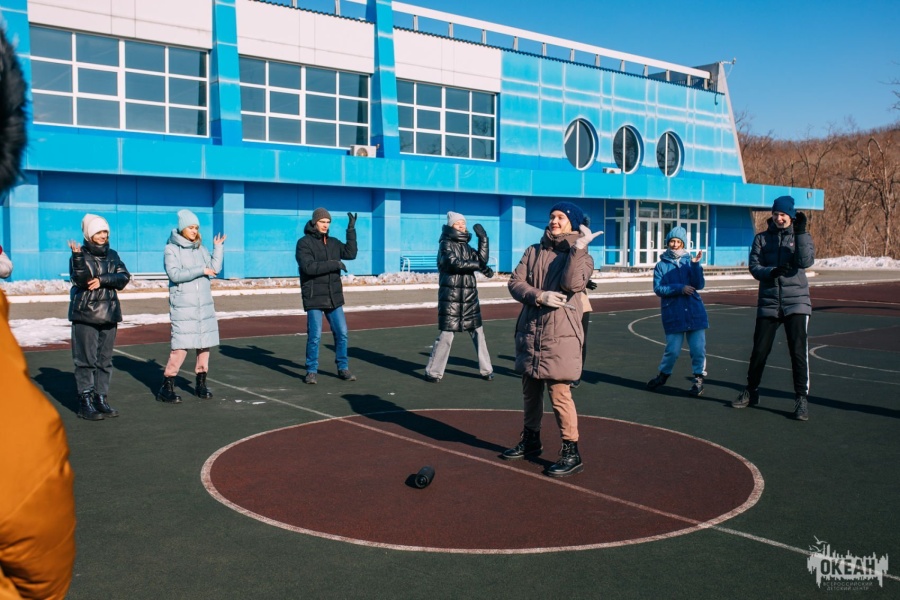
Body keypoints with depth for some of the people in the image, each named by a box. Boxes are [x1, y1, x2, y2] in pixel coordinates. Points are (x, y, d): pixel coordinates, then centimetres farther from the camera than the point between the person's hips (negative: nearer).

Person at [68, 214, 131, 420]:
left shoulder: (112, 255, 12)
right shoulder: (80, 255, -1)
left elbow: (124, 277, 0)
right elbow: (80, 279, -17)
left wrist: (102, 280, -13)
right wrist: (77, 257, -29)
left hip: (109, 314, 5)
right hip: (85, 314, -4)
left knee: (105, 360, 7)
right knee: (86, 359, -5)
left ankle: (101, 399, 14)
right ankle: (85, 402, -1)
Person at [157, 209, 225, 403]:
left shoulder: (201, 248, 13)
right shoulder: (171, 249, -3)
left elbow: (215, 268, 7)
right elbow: (174, 274, -16)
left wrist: (218, 247, 4)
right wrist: (201, 270, -15)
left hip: (204, 305, 6)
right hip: (183, 305, -6)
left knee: (205, 343, 6)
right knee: (181, 345, -11)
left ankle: (201, 383, 17)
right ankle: (166, 387, -3)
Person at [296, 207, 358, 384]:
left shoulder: (333, 242, 11)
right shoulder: (304, 243, -7)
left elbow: (350, 254, -2)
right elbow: (308, 267, -20)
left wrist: (351, 230, -4)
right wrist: (334, 264, -20)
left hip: (333, 297, 5)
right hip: (314, 298, -5)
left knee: (341, 333, 5)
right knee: (314, 335, -3)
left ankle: (343, 368, 17)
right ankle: (311, 371, 10)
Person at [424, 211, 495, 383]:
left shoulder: (466, 246, 16)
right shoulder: (446, 244, -4)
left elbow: (482, 258, 4)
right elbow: (455, 263, -19)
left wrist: (483, 238, -1)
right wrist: (479, 266, -19)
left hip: (470, 297, 7)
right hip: (451, 297, -7)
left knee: (478, 333, 8)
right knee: (446, 334, -6)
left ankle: (486, 370, 16)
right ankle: (432, 371, 4)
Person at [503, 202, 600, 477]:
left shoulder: (581, 256, 0)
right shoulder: (534, 251, 11)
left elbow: (571, 284, -20)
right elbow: (515, 282, 0)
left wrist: (577, 249, -21)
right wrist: (539, 296, -16)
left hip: (560, 335, -5)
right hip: (529, 331, 5)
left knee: (559, 393, -8)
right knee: (530, 390, 17)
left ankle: (571, 452, 3)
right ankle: (530, 440, 35)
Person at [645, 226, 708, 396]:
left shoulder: (690, 261, 8)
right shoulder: (662, 265, 5)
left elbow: (699, 285, -3)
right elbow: (658, 289, -6)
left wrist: (695, 264, -14)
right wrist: (680, 288, -15)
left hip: (695, 313, 1)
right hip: (673, 315, -1)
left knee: (698, 349, -1)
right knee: (672, 350, 1)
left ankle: (698, 379, 17)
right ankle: (663, 374, 26)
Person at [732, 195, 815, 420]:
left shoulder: (802, 236, 4)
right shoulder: (762, 238, 6)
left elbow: (806, 261, -14)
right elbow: (754, 267, -3)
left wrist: (801, 232, -20)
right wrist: (772, 271, -22)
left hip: (796, 302, -1)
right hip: (768, 304, 2)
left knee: (798, 351, -8)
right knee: (759, 351, 6)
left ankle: (801, 399, 1)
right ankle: (751, 392, 25)